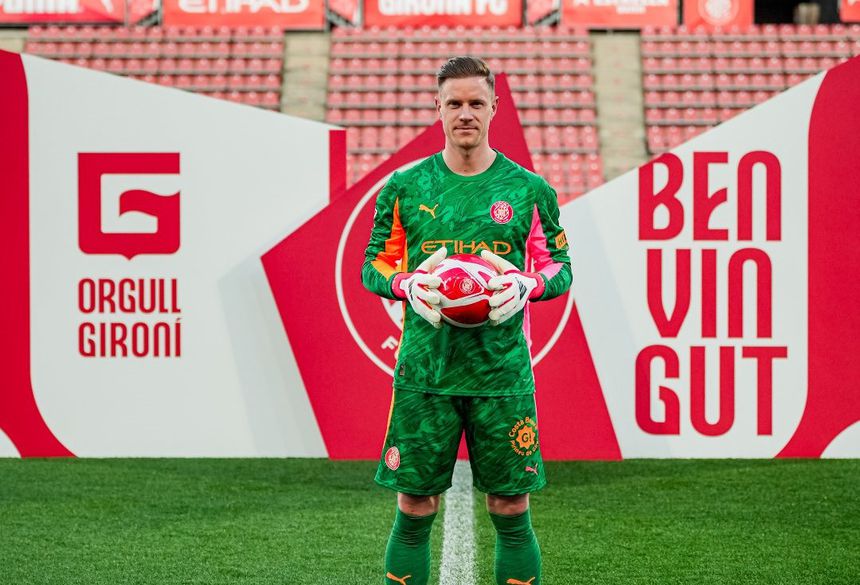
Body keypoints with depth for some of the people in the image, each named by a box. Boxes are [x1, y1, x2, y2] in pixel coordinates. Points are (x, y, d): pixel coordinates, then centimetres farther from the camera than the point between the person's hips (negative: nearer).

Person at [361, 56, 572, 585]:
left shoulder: (528, 190, 5)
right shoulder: (404, 188, 7)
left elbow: (560, 267, 10)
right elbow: (374, 266, 11)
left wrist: (524, 286, -12)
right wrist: (408, 286, -10)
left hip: (502, 370, 0)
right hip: (424, 370, 0)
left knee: (511, 509, 2)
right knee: (414, 509, 2)